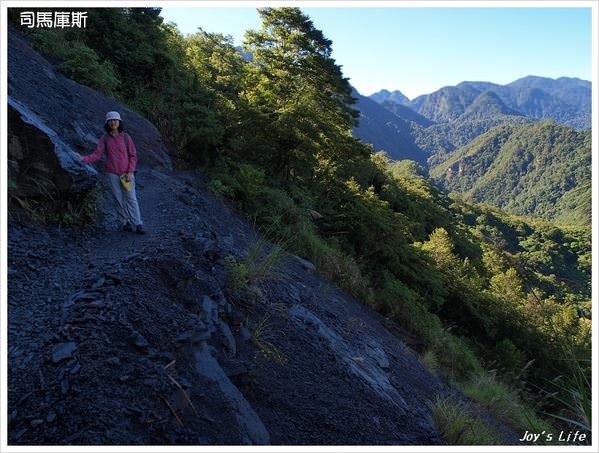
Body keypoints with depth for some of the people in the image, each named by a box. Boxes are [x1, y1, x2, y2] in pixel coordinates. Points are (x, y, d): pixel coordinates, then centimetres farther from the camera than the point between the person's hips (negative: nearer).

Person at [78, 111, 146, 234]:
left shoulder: (126, 137, -2)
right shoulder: (104, 138, 1)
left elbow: (133, 156, -1)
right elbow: (97, 154, -3)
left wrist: (130, 172, -10)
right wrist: (84, 158, -21)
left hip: (127, 173, -1)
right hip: (112, 173, 1)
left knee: (131, 198, -4)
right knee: (119, 199, 4)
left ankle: (138, 225, -5)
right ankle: (125, 222, 14)